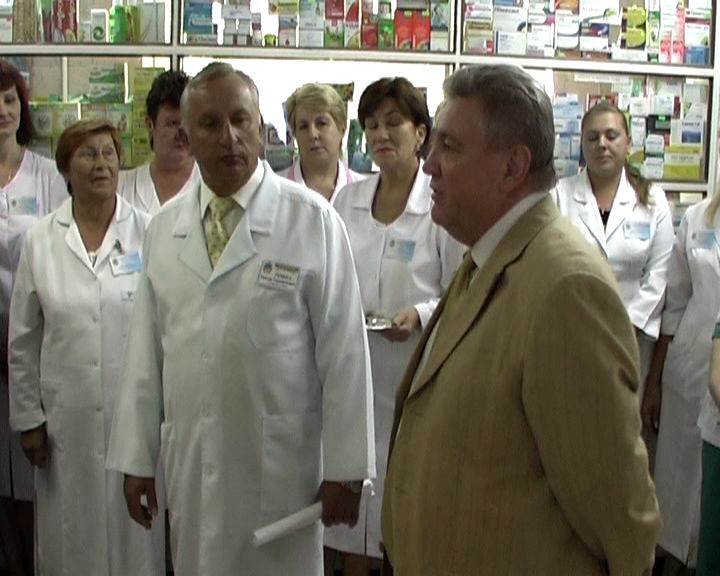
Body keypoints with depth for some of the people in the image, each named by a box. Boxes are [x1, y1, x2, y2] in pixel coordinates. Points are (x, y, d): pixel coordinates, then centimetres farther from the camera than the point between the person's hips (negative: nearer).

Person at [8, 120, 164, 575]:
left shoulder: (149, 233, -3)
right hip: (68, 419, 1)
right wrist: (28, 417, 6)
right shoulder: (41, 240, 2)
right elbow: (23, 340, 6)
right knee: (72, 537, 10)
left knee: (135, 531, 7)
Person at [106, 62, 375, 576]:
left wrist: (346, 471, -7)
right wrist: (136, 459, 9)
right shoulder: (164, 228, 6)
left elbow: (344, 349, -8)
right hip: (189, 465, 4)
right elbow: (146, 348, 8)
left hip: (281, 469, -3)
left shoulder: (312, 220, -8)